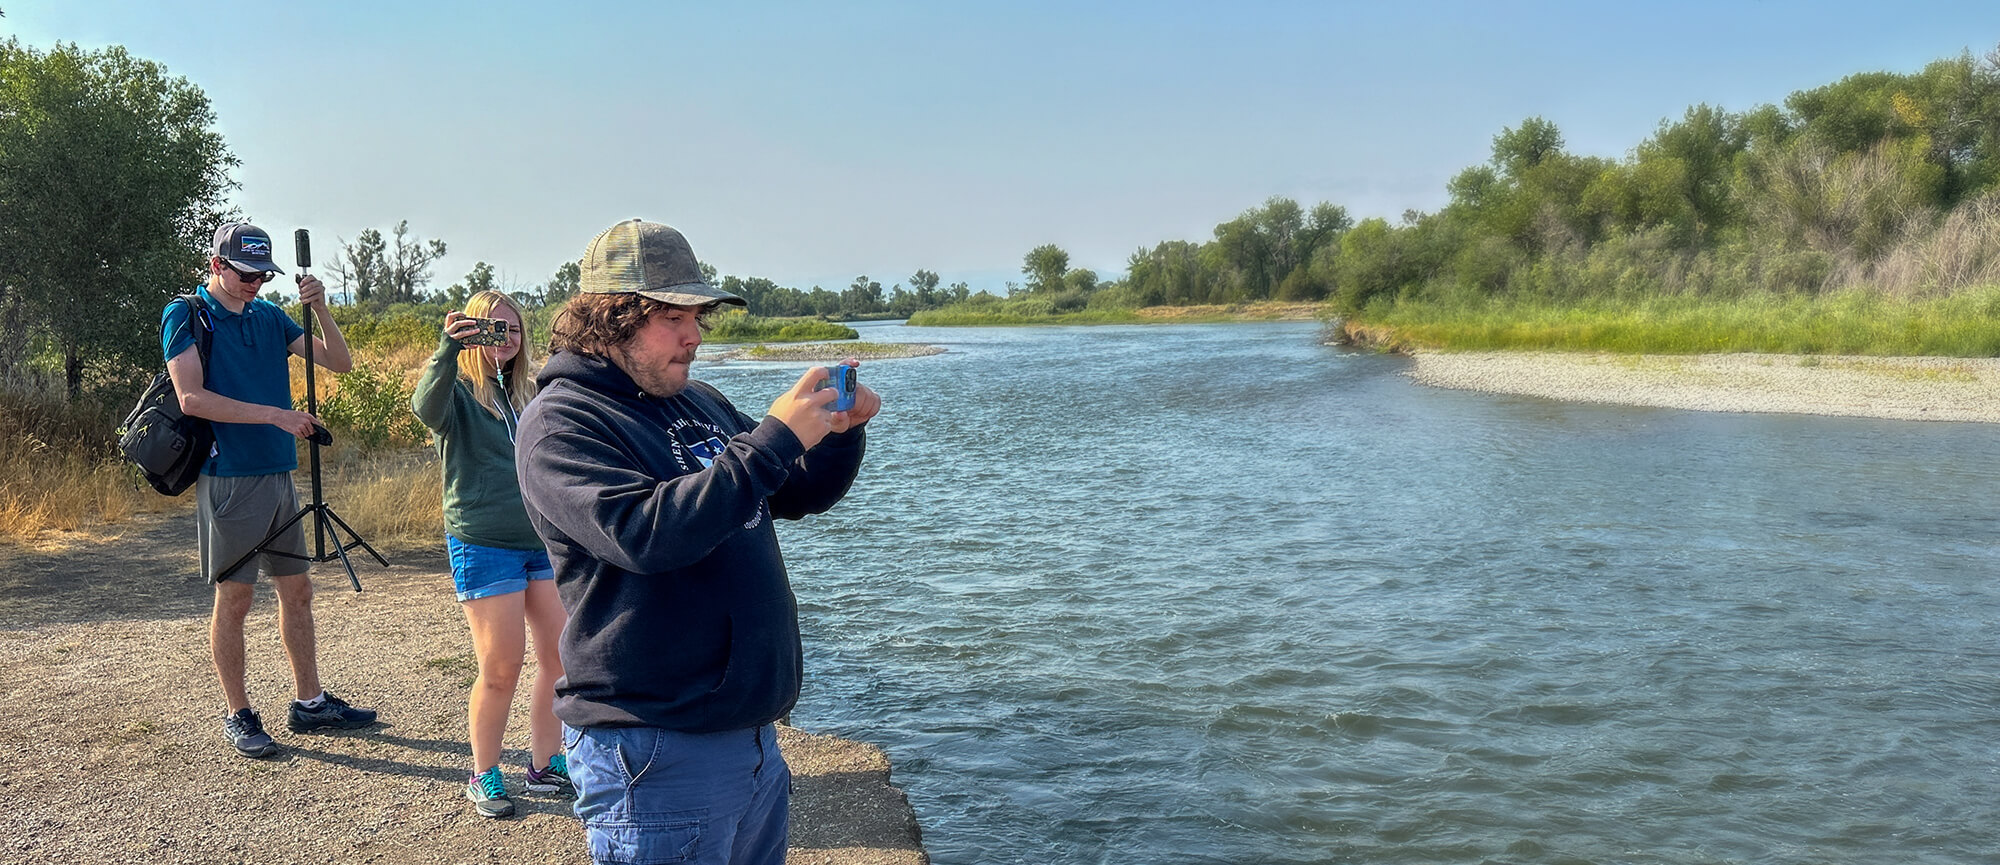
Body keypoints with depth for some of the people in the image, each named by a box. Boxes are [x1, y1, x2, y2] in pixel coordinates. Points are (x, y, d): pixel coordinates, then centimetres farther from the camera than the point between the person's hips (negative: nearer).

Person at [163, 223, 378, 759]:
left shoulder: (268, 315, 11)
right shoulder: (186, 317, -6)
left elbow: (339, 363, 7)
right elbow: (192, 398, -17)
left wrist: (320, 310, -9)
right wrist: (275, 415, -23)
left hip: (279, 474, 6)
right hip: (229, 479, -6)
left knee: (297, 591, 11)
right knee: (234, 599, 1)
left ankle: (309, 704, 21)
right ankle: (238, 716, 13)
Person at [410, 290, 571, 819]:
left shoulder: (529, 393, 12)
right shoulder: (458, 390, -4)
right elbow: (426, 408, -29)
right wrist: (448, 348, -41)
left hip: (543, 541, 6)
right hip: (483, 545, -5)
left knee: (563, 656, 5)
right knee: (501, 670, -2)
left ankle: (545, 765, 22)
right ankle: (483, 776, 18)